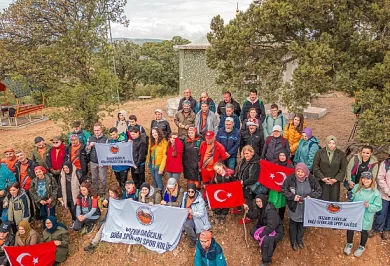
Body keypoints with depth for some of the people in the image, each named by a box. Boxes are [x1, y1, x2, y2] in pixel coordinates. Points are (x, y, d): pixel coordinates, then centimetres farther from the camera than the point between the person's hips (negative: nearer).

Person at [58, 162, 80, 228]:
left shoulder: (76, 174, -10)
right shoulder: (62, 175, 3)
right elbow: (60, 186, 12)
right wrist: (60, 196, 10)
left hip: (75, 196, -4)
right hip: (67, 197, 4)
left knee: (74, 209, -5)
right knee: (71, 210, 10)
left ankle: (75, 221, 15)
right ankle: (74, 221, 27)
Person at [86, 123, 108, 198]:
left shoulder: (105, 139, -7)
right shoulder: (90, 138, 4)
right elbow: (87, 150, 8)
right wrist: (90, 145, -13)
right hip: (93, 162, 4)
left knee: (103, 179, 3)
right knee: (94, 179, 15)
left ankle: (103, 194, 18)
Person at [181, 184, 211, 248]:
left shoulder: (200, 200, -21)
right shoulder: (185, 197, -4)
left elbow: (202, 214, -20)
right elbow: (183, 208, 8)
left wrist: (193, 213, -34)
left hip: (198, 219, -7)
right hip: (188, 218, 7)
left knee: (186, 225, -29)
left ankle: (194, 240, -2)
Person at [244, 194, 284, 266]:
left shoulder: (271, 211, -30)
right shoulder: (259, 208, -4)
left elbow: (271, 226, -33)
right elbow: (253, 216, -2)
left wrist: (261, 235, -26)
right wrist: (247, 210, -21)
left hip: (276, 231, -9)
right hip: (266, 227, 9)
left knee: (266, 240, -32)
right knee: (253, 231, -4)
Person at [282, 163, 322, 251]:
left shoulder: (311, 179, -17)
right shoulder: (290, 178, -23)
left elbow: (319, 190, -5)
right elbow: (284, 190, -11)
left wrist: (311, 196, -22)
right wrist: (293, 196, -25)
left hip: (306, 207, 2)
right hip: (294, 207, -2)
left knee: (303, 223, 20)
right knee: (293, 224, 16)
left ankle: (300, 239, 45)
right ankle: (293, 241, 38)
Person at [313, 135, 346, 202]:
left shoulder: (341, 154, 4)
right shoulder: (319, 153, -1)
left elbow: (343, 169, 4)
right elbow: (315, 167, -1)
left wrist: (336, 179, -7)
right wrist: (323, 178, -9)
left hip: (335, 183, 1)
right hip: (322, 182, -1)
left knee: (334, 201, 3)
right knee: (323, 201, -1)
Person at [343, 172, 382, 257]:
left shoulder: (375, 193, -16)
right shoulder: (356, 187, -5)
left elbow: (378, 207, -13)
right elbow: (351, 199, 8)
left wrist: (369, 206, -28)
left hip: (365, 217, -2)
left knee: (363, 231, 17)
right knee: (350, 229, 13)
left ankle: (362, 247, 44)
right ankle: (349, 244, 39)